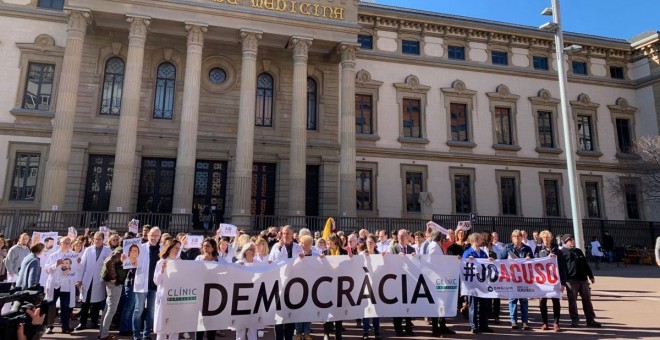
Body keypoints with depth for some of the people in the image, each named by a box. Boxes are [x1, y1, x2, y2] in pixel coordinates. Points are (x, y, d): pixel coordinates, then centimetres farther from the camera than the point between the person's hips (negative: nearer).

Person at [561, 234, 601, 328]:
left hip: (583, 279, 6)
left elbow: (586, 264, 22)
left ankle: (590, 320, 15)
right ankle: (575, 320, 9)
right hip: (571, 280, -6)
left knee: (587, 300, 8)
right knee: (572, 301, 0)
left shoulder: (578, 251, 19)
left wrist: (591, 276, 18)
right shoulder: (562, 252, -1)